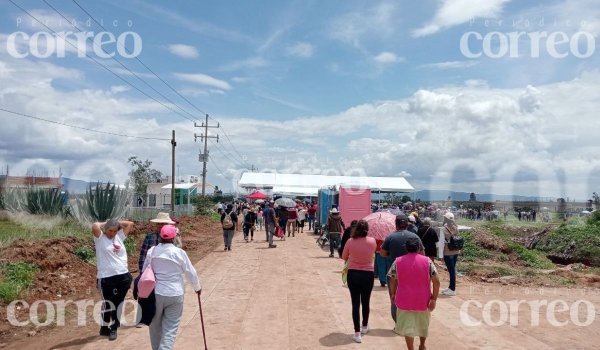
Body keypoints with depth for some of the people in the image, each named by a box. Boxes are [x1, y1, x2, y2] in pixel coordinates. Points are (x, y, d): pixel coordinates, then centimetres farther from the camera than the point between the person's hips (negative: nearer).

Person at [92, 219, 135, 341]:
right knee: (108, 303, 5)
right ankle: (104, 328, 23)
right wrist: (105, 224, -2)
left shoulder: (119, 236, 10)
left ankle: (113, 327, 25)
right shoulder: (100, 238, -2)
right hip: (106, 277, -4)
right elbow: (94, 226, -20)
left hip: (122, 276, 4)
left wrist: (117, 223, 10)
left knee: (118, 303, 12)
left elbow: (130, 224, 15)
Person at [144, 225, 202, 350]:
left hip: (155, 293, 4)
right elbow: (190, 272, -2)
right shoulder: (179, 252, -10)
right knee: (170, 329, 3)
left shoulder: (152, 251, -2)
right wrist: (197, 287, 15)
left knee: (155, 326, 21)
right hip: (174, 295, -3)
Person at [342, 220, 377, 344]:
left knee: (355, 303, 4)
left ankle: (357, 333, 4)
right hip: (368, 275, 1)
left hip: (353, 274, -1)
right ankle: (364, 327, 38)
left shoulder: (350, 242, -11)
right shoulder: (372, 241, -10)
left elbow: (344, 257, 2)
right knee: (366, 302, 19)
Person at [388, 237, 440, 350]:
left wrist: (392, 294, 17)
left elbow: (392, 280, 3)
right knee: (423, 325, 23)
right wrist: (434, 299, -6)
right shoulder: (427, 261, -7)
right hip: (423, 300, 1)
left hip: (405, 300, -1)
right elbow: (436, 281, -10)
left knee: (407, 326, 8)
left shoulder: (398, 261, -5)